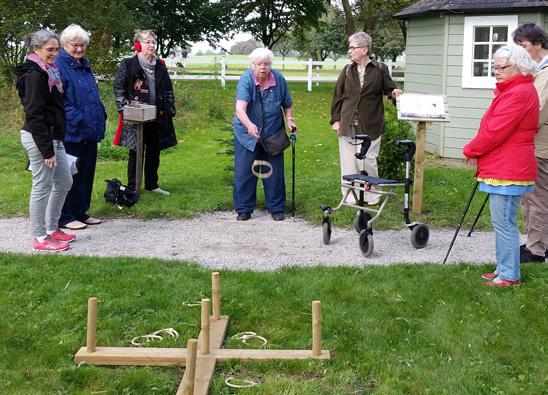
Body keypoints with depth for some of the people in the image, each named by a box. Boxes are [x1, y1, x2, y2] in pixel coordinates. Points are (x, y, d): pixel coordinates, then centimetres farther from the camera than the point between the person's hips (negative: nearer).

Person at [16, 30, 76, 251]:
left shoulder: (47, 72, 14)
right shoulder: (34, 75, -16)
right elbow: (34, 115, -20)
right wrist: (46, 150, -21)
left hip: (54, 137, 10)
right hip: (39, 139, -10)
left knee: (64, 182, 15)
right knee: (42, 187, -1)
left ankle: (52, 228, 27)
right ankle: (40, 238, 9)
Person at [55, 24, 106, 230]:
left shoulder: (84, 65, 15)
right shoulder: (60, 66, -12)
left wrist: (101, 116, 13)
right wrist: (78, 120, -21)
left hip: (90, 132, 9)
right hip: (72, 133, -9)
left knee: (87, 173, 14)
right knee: (71, 175, -1)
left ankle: (81, 212, 25)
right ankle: (65, 217, 9)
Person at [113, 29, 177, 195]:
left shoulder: (160, 65, 10)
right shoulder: (128, 64, -5)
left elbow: (168, 90, 15)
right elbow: (119, 88, -5)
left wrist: (170, 110, 7)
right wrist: (125, 109, -13)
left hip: (157, 117, 5)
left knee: (154, 152, 12)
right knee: (136, 153, 3)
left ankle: (152, 184, 26)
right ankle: (132, 188, 13)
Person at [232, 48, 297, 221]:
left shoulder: (279, 79, -7)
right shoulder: (246, 80, -18)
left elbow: (287, 104, 10)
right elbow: (240, 108, -33)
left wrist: (290, 119, -7)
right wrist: (249, 125, -49)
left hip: (273, 135, 2)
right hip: (247, 135, -2)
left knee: (275, 173, 7)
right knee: (244, 172, 1)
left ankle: (276, 208, 21)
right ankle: (244, 209, 15)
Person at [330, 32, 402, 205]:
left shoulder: (380, 69, -1)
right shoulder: (347, 71, 7)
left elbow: (389, 89, 7)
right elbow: (338, 96, 10)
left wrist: (394, 93, -17)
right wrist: (335, 119, 5)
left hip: (370, 126, -3)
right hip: (348, 125, 3)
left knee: (368, 162, 1)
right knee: (348, 163, 5)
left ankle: (372, 195, 17)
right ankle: (350, 196, 16)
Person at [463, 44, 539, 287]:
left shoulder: (519, 93, -17)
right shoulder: (511, 91, 18)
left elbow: (495, 131, -21)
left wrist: (470, 151, -7)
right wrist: (477, 152, 9)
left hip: (509, 171, -11)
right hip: (502, 167, 11)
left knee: (504, 223, -5)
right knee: (502, 222, 17)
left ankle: (510, 276, 4)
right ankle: (504, 269, 26)